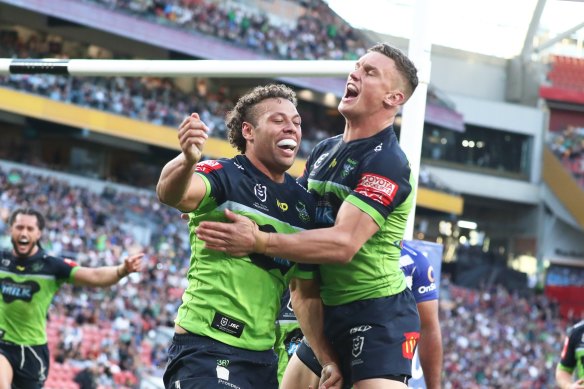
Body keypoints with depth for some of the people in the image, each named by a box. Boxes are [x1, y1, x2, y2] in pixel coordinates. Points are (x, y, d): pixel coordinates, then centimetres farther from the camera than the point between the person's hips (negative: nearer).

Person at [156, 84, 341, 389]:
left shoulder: (305, 202, 12)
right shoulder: (224, 175, -7)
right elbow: (170, 194, -29)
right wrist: (187, 160, -51)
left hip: (262, 357, 7)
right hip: (207, 349, -7)